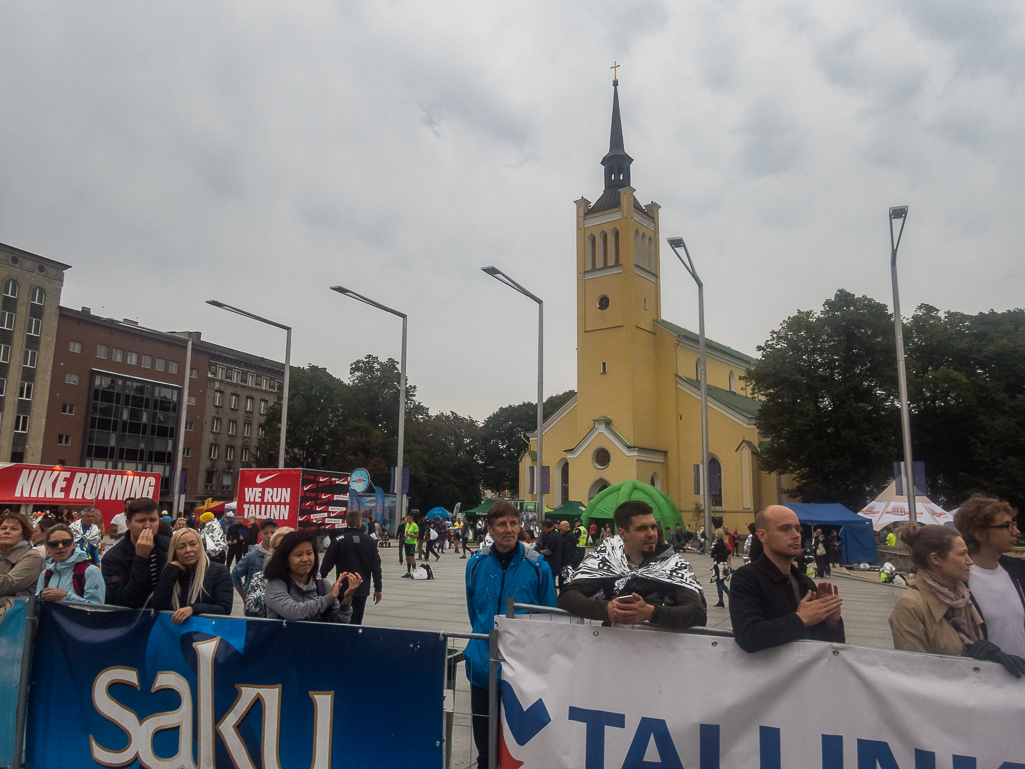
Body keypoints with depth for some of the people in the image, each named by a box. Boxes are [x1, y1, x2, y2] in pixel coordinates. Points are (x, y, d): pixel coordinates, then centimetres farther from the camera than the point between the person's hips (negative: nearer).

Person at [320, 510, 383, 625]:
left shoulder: (338, 540, -7)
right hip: (363, 589, 3)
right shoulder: (369, 541, 2)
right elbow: (376, 567, 2)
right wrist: (378, 589, 7)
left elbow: (327, 563, -5)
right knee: (358, 621, 13)